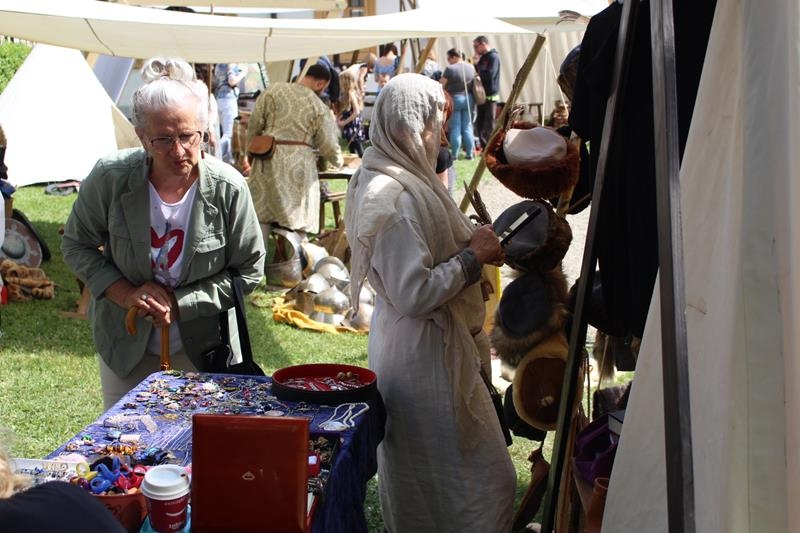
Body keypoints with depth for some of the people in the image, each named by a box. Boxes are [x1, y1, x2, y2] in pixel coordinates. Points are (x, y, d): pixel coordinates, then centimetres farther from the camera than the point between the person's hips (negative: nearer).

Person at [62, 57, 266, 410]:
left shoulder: (228, 188, -20)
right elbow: (76, 245, -4)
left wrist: (179, 302, -20)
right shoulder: (110, 177, -19)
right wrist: (124, 293, -19)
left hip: (202, 346, -1)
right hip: (124, 343, 1)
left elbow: (249, 271, -11)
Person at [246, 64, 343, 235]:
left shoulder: (274, 90, 3)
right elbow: (328, 144, 3)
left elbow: (254, 124, 4)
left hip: (270, 161, 2)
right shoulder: (319, 107, 0)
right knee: (299, 219, 7)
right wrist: (339, 161, 23)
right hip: (299, 167, -1)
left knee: (261, 216, 7)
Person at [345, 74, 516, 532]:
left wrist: (471, 242, 6)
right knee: (482, 477, 2)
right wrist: (473, 257, -18)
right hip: (425, 352, -10)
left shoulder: (394, 178, 7)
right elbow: (415, 294, -27)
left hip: (434, 342, 10)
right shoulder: (396, 197, -25)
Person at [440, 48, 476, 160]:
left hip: (454, 99, -5)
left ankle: (454, 154, 3)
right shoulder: (471, 67, 6)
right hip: (468, 99, 5)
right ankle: (469, 153, 10)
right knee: (467, 127, 9)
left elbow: (441, 85, -9)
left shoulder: (450, 68, -12)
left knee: (455, 128, 1)